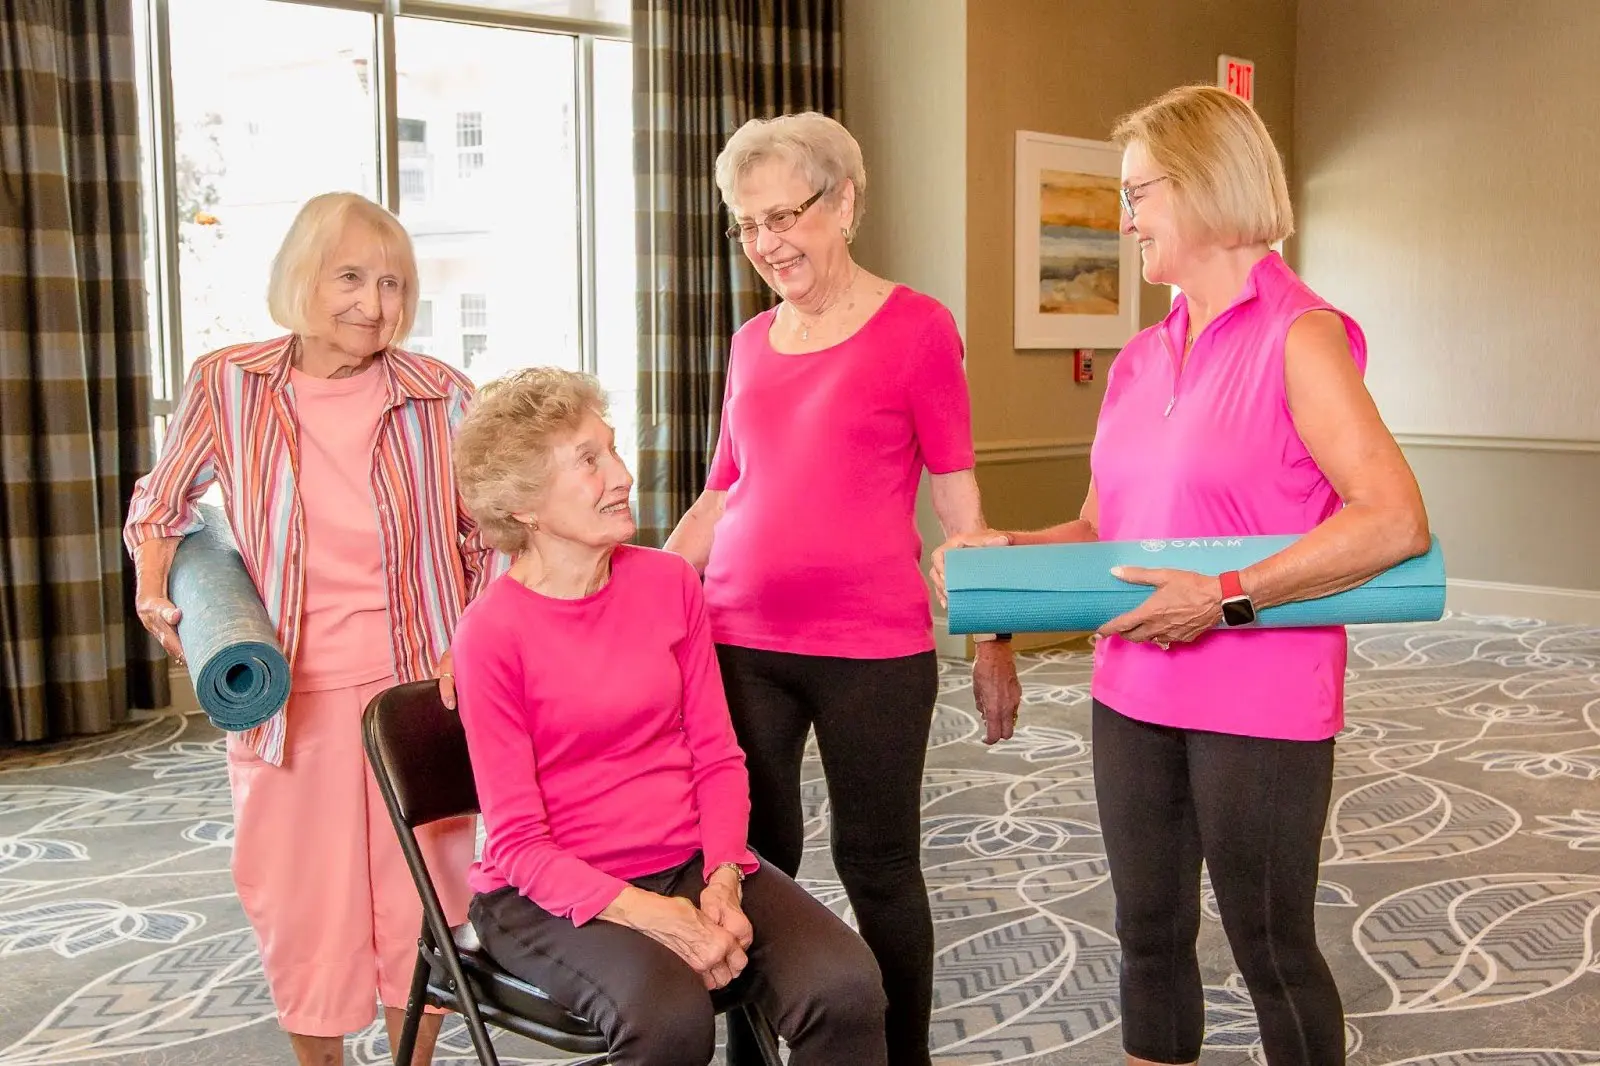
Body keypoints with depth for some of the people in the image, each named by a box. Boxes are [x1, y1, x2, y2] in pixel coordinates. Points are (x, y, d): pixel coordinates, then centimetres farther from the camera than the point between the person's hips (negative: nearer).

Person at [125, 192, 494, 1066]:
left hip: (417, 691, -1)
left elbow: (493, 537, 4)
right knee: (299, 907, 13)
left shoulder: (441, 397, -7)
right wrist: (156, 586, -5)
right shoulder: (226, 386, -4)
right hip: (285, 701, 1)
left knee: (420, 904, 10)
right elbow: (163, 505, 13)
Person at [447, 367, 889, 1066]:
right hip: (554, 894, -4)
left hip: (692, 861, 4)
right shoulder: (492, 633, -11)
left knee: (847, 988, -20)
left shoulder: (668, 582, 3)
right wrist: (650, 916, -23)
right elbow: (519, 843, -10)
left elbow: (717, 756, 5)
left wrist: (722, 882, -12)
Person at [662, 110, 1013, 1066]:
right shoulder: (752, 343, 11)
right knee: (754, 862, 10)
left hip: (874, 647, -4)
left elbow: (959, 501, -1)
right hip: (742, 641, 4)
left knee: (879, 868, 9)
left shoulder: (916, 327, -3)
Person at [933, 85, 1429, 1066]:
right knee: (1149, 931, 16)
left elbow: (1396, 521, -20)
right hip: (1134, 690, 7)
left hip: (1260, 703, -6)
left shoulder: (1298, 339, -11)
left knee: (1271, 947, 8)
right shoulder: (1141, 360, 9)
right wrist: (1008, 551, -2)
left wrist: (1226, 598, -23)